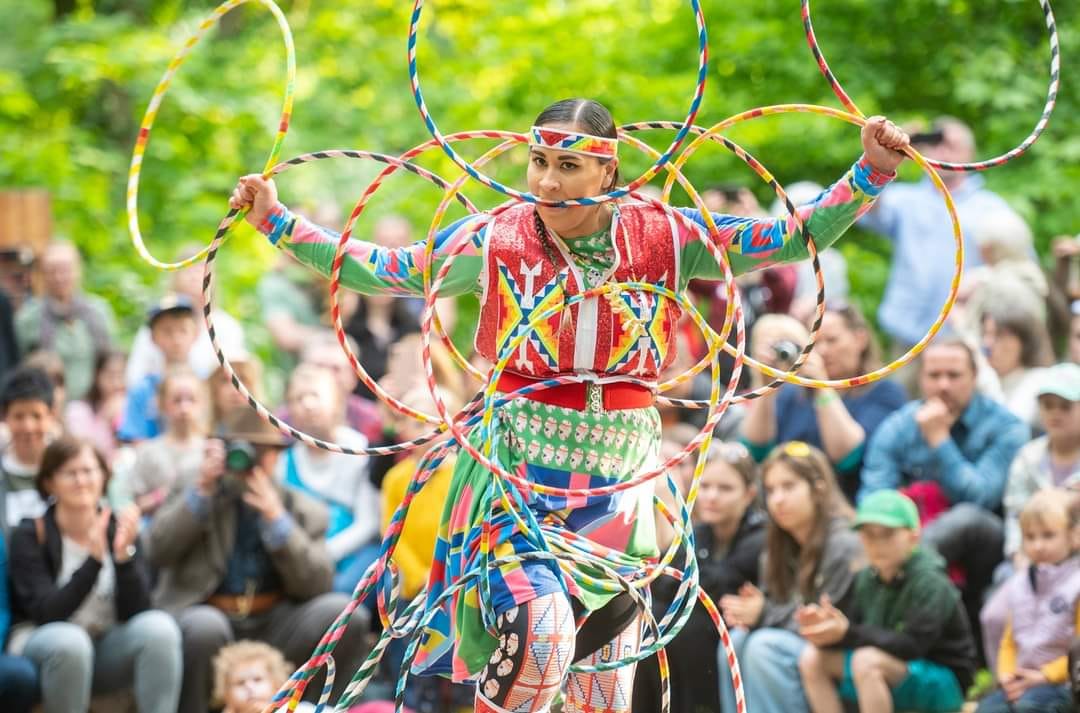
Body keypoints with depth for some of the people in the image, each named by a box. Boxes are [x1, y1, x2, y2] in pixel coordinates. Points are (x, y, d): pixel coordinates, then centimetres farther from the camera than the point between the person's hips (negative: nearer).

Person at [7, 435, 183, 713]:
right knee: (70, 640, -37)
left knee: (159, 626, -26)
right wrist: (94, 560, -29)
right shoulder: (30, 535, -8)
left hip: (107, 648, 3)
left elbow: (134, 613, -7)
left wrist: (124, 554, -24)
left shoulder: (118, 529, 0)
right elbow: (45, 613, -18)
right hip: (44, 646, -3)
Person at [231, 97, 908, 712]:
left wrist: (871, 173, -14)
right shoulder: (496, 242, -3)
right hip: (517, 470, -2)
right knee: (539, 626, -29)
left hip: (619, 478, 2)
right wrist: (278, 221, 0)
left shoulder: (662, 239, -2)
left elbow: (796, 237, -3)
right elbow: (378, 269, 4)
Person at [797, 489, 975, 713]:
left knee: (866, 660, -33)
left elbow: (912, 644, -28)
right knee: (812, 658, -6)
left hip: (944, 685, -7)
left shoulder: (930, 583, -19)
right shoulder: (868, 578, 3)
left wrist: (848, 633, -33)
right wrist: (827, 627, -27)